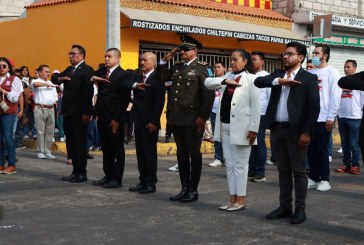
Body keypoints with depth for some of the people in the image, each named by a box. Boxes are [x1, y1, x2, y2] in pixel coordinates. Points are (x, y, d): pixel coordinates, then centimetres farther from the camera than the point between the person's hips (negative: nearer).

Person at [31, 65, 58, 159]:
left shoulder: (51, 84, 21)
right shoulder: (35, 81, 2)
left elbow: (55, 98, 21)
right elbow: (35, 84, -24)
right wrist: (47, 84, -15)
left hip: (51, 109, 6)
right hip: (40, 108, -5)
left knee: (50, 131, 5)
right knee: (40, 131, -5)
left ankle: (47, 151, 11)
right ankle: (40, 151, 2)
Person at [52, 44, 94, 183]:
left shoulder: (87, 70, -10)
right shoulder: (69, 70, 17)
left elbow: (88, 92, -17)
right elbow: (54, 78, 19)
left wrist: (86, 113, -22)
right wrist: (60, 78, -5)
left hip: (79, 114, -8)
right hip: (68, 112, 8)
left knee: (80, 143, 0)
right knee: (71, 144, 11)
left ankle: (82, 173, 8)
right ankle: (75, 171, 18)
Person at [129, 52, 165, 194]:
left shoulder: (157, 78, -8)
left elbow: (159, 102, -13)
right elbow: (136, 98, 13)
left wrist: (153, 122, -17)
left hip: (150, 122, -7)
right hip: (139, 121, 7)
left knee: (150, 153, 0)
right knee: (140, 152, 10)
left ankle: (150, 183, 7)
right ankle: (143, 181, 18)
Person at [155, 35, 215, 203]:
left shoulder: (202, 68, -6)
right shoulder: (177, 67, 15)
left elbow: (209, 94, -12)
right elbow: (160, 77, 21)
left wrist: (203, 117, -17)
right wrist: (165, 60, 9)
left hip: (192, 119, -7)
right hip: (176, 118, 7)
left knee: (194, 154, 3)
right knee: (181, 154, 11)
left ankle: (193, 190, 11)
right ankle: (184, 188, 19)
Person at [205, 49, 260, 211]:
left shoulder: (250, 78, -7)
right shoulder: (228, 77, 14)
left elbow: (256, 106, -11)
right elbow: (207, 83, 5)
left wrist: (253, 129, -16)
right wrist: (225, 81, -10)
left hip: (241, 127, -7)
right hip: (225, 126, 7)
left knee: (240, 164, -1)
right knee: (229, 163, 10)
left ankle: (241, 199, 6)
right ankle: (233, 198, 17)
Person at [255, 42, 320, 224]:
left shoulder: (308, 78, -2)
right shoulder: (278, 74, 13)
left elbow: (314, 107, -8)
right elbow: (258, 81, -3)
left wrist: (307, 132, -14)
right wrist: (279, 81, -16)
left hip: (296, 130, -5)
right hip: (276, 129, 5)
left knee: (298, 171, 1)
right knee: (283, 170, 12)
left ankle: (300, 210, 7)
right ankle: (285, 207, 20)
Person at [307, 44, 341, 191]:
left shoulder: (332, 72, -3)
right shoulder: (310, 73, 12)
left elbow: (335, 96, -8)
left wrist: (331, 117, -13)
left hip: (323, 118, -5)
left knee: (322, 150, 0)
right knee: (311, 150, 8)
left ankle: (324, 180, 9)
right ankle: (313, 178, 16)